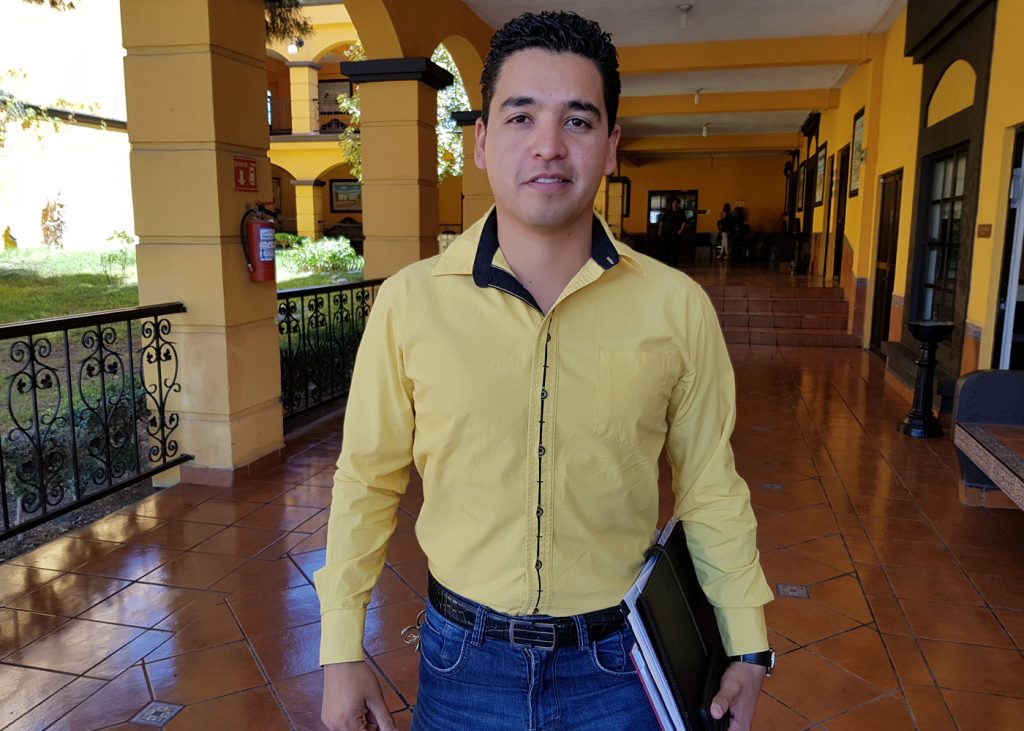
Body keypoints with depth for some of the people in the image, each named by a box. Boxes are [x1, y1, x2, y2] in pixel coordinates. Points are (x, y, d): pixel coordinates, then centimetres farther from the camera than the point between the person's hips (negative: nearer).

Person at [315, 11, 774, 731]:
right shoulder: (409, 302, -11)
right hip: (463, 657, 1)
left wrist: (747, 648, 2)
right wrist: (343, 653, 1)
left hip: (619, 665, 0)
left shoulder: (678, 307, -10)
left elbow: (710, 490, 0)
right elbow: (368, 483, -2)